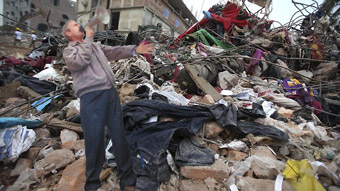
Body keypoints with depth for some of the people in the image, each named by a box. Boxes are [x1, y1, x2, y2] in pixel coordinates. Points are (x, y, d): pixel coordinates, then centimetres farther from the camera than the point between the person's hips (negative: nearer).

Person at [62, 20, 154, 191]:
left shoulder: (96, 46, 28)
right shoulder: (68, 51, 12)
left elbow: (114, 51, 17)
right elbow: (81, 61, -9)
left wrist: (134, 50, 3)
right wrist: (88, 39, 3)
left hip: (111, 93, 5)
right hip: (91, 96, -5)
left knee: (119, 136, 4)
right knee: (94, 140, -3)